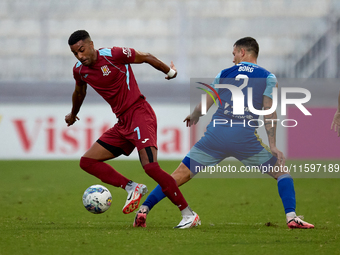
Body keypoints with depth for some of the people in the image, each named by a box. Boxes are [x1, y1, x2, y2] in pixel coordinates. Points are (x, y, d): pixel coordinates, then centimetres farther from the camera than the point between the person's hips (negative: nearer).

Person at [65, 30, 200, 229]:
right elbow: (80, 92, 30)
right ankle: (132, 188, -2)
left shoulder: (113, 55, -14)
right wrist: (73, 114, 46)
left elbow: (145, 58, 0)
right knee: (87, 161, 0)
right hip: (122, 124, 8)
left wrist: (169, 72, 14)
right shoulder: (80, 70, 7)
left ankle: (189, 215, -16)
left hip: (139, 113, -8)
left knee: (150, 166, -23)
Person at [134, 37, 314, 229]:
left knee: (180, 175, 8)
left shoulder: (225, 74, 15)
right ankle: (291, 217, -4)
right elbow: (269, 113, -1)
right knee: (282, 171, 13)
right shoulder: (268, 77, 9)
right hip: (245, 137, -2)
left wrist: (193, 118, 39)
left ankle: (143, 209, 2)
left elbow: (202, 107, 17)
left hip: (216, 133, 2)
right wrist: (273, 146, 1)